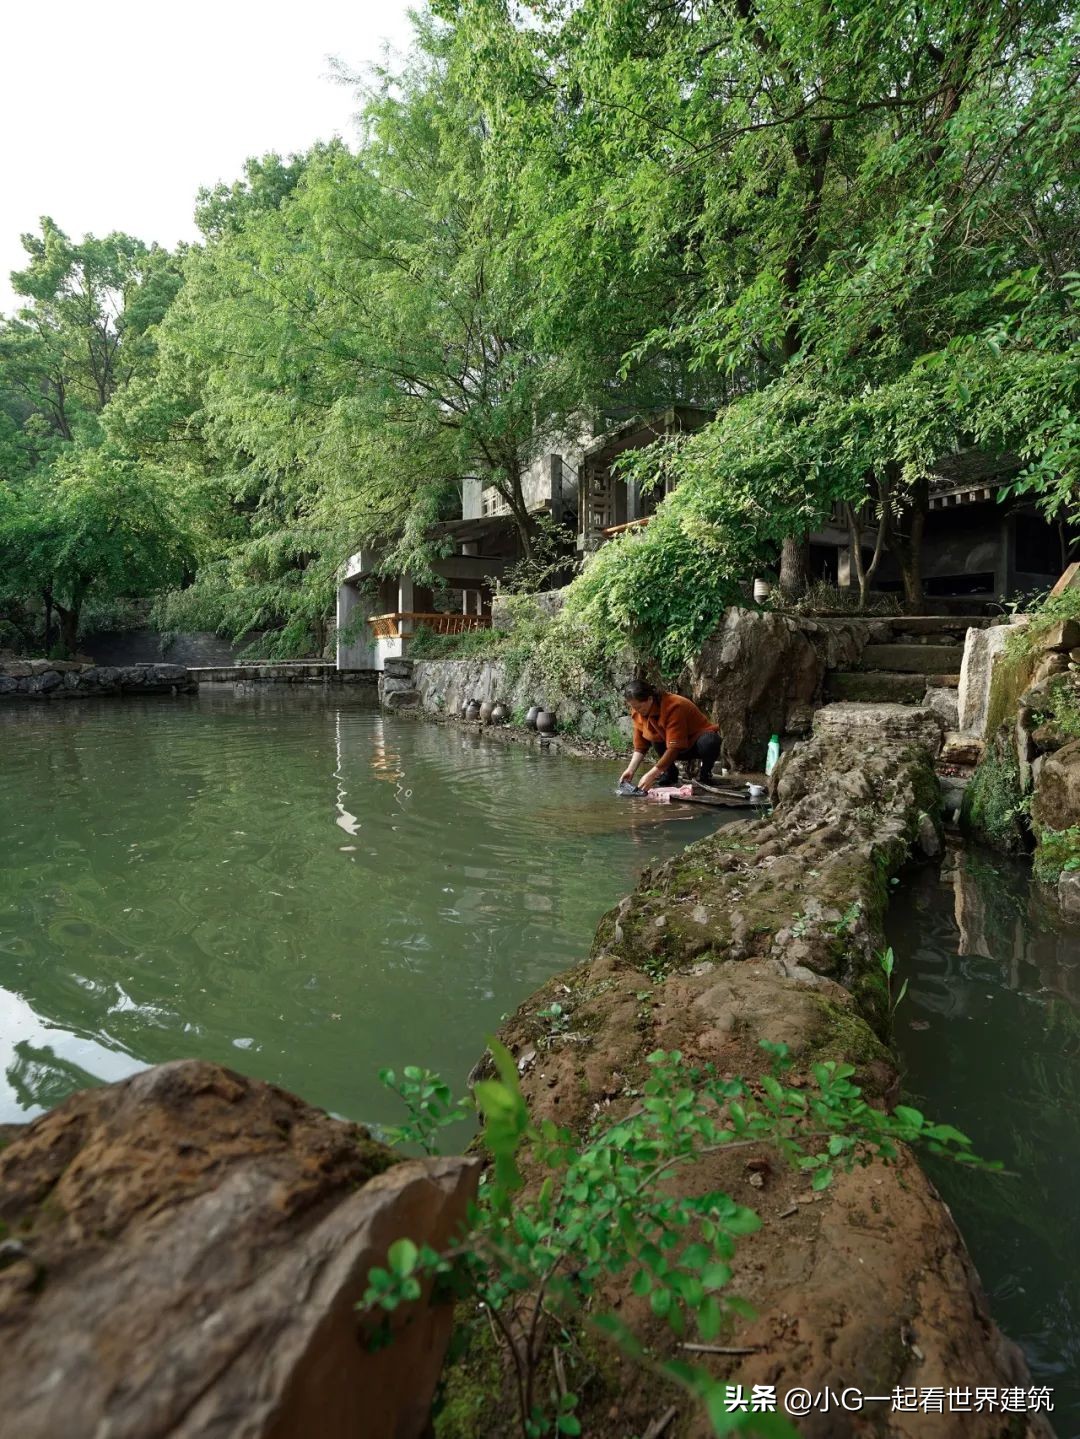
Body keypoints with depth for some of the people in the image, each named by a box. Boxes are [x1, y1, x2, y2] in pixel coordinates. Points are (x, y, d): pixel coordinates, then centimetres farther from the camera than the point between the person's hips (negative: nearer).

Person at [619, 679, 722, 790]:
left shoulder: (673, 707, -31)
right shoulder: (639, 712, -11)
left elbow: (674, 748, -35)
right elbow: (640, 747, -5)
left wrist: (651, 775, -39)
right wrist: (631, 770, -20)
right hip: (682, 750, 6)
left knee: (708, 742, -39)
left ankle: (705, 774, -9)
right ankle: (670, 773, -3)